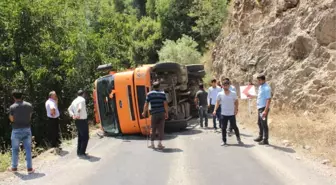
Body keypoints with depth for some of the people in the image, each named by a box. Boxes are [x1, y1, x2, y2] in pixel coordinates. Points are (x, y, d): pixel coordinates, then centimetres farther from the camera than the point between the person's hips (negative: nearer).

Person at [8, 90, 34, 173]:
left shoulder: (12, 107, -11)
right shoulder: (29, 105, -3)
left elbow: (11, 119, -3)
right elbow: (30, 117, 4)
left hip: (16, 130, -2)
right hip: (27, 129, 2)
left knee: (15, 149, 13)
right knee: (28, 149, 7)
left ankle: (14, 167, 25)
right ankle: (29, 168, 8)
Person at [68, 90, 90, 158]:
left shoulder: (75, 100, 13)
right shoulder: (82, 100, -13)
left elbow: (69, 109, 16)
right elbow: (79, 108, -28)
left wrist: (72, 115, 5)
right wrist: (78, 115, -17)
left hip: (77, 121, 9)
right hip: (82, 121, -9)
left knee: (80, 137, 18)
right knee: (85, 137, -5)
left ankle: (79, 152, 25)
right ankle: (82, 153, -5)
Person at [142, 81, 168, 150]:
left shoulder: (149, 94, 1)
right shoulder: (162, 93, 4)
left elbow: (146, 104, 0)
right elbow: (165, 104, -1)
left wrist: (144, 112, 12)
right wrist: (166, 113, 6)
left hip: (154, 114, -1)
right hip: (162, 113, 1)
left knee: (153, 129, 8)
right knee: (161, 129, 5)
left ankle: (152, 144, 13)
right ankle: (160, 144, 5)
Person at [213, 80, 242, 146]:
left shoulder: (233, 93, -2)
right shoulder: (220, 94, -2)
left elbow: (236, 102, 6)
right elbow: (217, 102, 3)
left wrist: (236, 109, -6)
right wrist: (215, 110, -8)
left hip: (232, 114, -1)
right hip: (223, 114, 1)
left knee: (234, 127, 5)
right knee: (223, 128, 4)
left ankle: (238, 138, 26)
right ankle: (224, 141, 15)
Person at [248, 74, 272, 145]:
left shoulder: (266, 88, -18)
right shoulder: (260, 86, 11)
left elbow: (268, 100, -22)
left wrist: (265, 110, -25)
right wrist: (251, 96, 22)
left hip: (263, 108, -9)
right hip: (259, 108, 9)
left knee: (264, 124, -2)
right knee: (259, 123, 18)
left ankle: (265, 140, 6)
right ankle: (260, 137, 31)